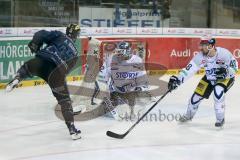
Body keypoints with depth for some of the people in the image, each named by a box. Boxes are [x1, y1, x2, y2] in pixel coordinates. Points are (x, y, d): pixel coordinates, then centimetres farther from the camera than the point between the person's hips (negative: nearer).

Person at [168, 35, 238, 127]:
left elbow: (234, 67, -22)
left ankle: (220, 118, -14)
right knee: (197, 95, 0)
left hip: (226, 78, -4)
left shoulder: (223, 53, -31)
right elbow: (190, 69, -23)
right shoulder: (201, 56, -21)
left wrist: (226, 71, -42)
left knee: (218, 91, -33)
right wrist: (177, 79, -34)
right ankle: (189, 115, 33)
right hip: (209, 78, 4)